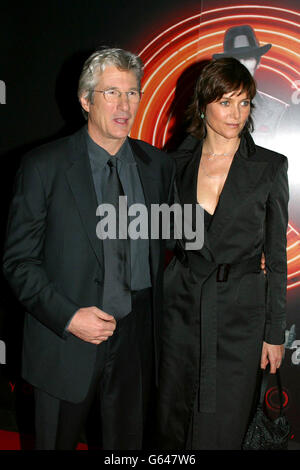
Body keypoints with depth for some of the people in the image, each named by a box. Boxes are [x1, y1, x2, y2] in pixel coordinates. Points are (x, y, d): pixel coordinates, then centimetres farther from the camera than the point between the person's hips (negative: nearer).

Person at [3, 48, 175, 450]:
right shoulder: (43, 167, -9)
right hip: (66, 340, -2)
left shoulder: (158, 164, 2)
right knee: (56, 442, 18)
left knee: (129, 441, 19)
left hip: (137, 341, 3)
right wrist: (69, 317, -17)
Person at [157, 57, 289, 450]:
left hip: (240, 311, -2)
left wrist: (274, 331, -2)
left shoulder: (270, 167, -5)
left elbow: (276, 255, -2)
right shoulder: (178, 164, 3)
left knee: (221, 428, 9)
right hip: (181, 304, 3)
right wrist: (152, 305, 5)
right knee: (172, 422, 15)